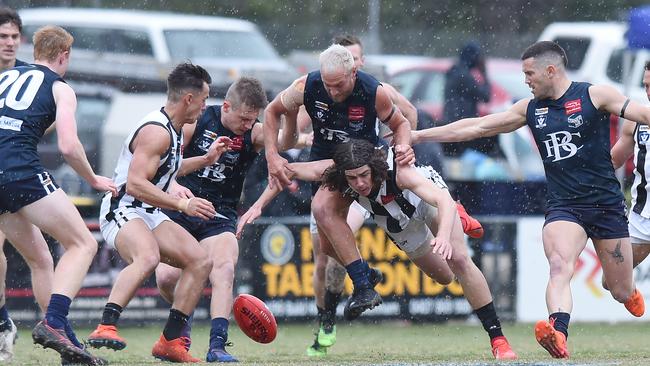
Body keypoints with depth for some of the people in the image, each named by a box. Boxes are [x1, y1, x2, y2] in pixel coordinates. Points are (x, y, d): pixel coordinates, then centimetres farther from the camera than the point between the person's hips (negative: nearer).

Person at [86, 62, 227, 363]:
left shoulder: (172, 129, 15)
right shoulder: (156, 132, -18)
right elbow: (136, 184, -27)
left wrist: (206, 159, 32)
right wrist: (183, 205, -26)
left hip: (149, 214, 11)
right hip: (122, 211, -11)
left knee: (200, 261, 6)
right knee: (148, 258, -38)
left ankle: (170, 341, 8)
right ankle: (105, 328, -48)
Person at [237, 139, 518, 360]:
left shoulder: (397, 170, -46)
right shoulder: (336, 170, -36)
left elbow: (443, 199, -56)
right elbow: (288, 171, -25)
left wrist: (444, 234, -74)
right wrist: (258, 206, -33)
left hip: (432, 198, -5)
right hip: (400, 223, 5)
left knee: (459, 260, -24)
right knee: (444, 277, 20)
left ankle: (497, 338, -13)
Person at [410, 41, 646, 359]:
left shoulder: (595, 96, -3)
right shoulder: (530, 109, 10)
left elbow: (642, 114, -11)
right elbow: (476, 127, 14)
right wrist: (417, 135, 13)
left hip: (607, 204, -2)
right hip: (563, 206, 2)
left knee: (622, 293, 5)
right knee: (559, 267, -28)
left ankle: (630, 293, 43)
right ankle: (558, 336, -49)